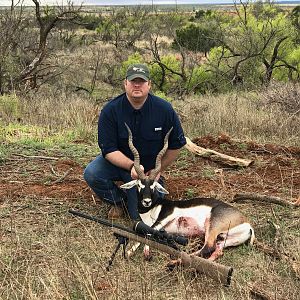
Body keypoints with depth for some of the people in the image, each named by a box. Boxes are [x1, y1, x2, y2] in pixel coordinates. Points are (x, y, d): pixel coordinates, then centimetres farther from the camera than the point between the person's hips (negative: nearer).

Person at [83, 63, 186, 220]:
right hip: (119, 161, 1)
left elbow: (175, 145, -4)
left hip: (149, 168, 0)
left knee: (141, 215, -8)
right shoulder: (110, 110, -18)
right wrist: (132, 166, -32)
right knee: (91, 173, -28)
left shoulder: (164, 109, -16)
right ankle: (120, 201, 2)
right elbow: (109, 150, -19)